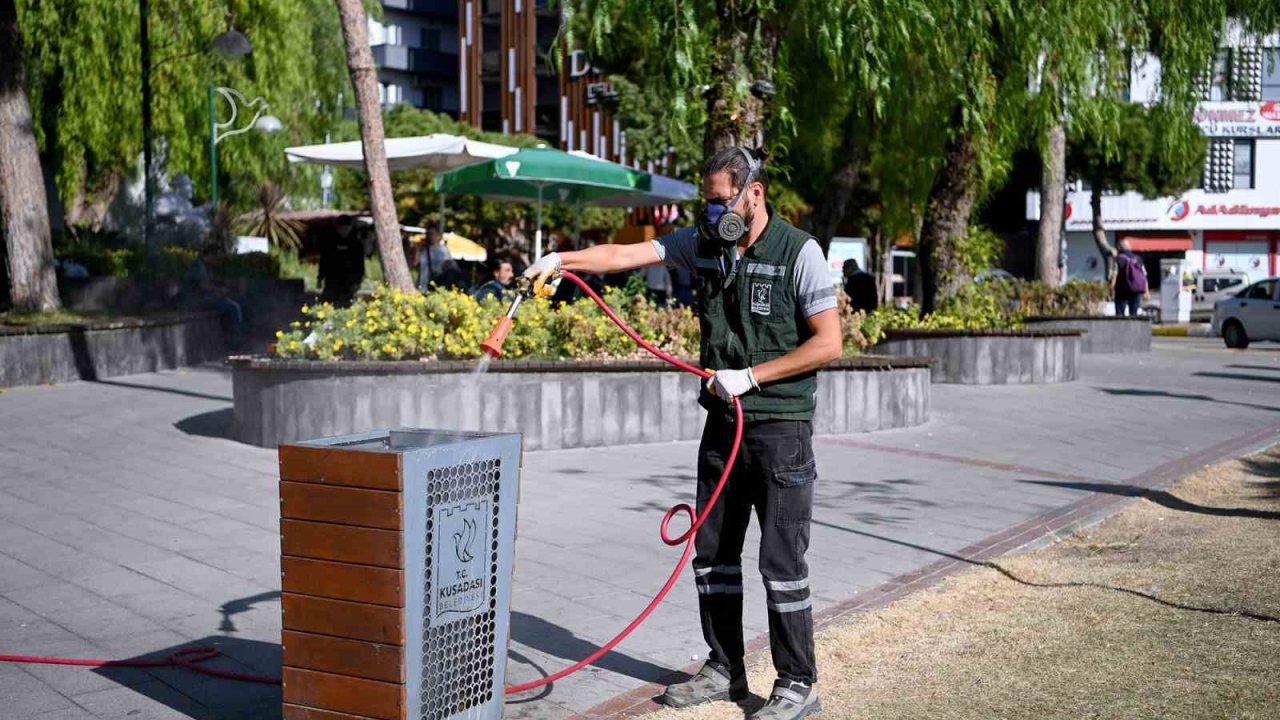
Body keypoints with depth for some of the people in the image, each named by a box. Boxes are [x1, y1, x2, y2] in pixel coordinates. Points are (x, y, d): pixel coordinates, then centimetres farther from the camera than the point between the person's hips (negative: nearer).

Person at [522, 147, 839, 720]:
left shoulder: (799, 253, -10)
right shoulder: (701, 243, 6)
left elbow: (828, 342, -12)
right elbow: (626, 254, -2)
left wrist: (751, 376, -15)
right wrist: (563, 259, -17)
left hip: (780, 427, -6)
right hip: (722, 422, 6)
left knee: (781, 561, -3)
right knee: (712, 552, 11)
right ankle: (725, 670, 25)